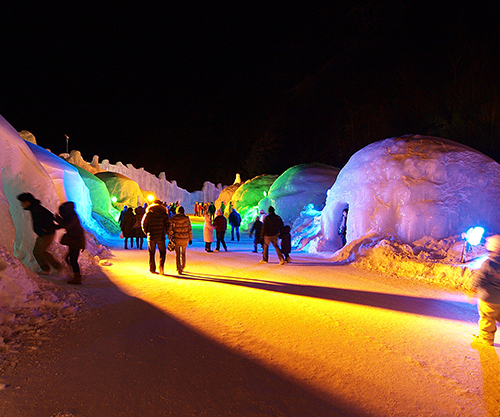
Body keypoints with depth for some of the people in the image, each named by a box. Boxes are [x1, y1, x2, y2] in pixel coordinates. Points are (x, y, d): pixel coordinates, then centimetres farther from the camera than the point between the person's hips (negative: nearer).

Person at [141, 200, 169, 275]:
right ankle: (161, 267, -7)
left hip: (151, 236, 1)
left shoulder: (148, 213, 1)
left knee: (151, 253, 11)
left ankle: (152, 269, 15)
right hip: (161, 236, -1)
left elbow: (144, 224, 1)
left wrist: (147, 232, 13)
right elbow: (167, 224, -2)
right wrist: (165, 232, 12)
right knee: (162, 252, 9)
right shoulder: (164, 214, 1)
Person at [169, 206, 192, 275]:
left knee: (177, 254, 6)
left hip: (176, 238, -1)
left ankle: (179, 269, 0)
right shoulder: (186, 218, -3)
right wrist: (190, 239, 7)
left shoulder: (173, 219, -4)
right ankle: (182, 267, 35)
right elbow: (189, 229, -1)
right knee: (183, 253, 21)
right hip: (185, 238, 2)